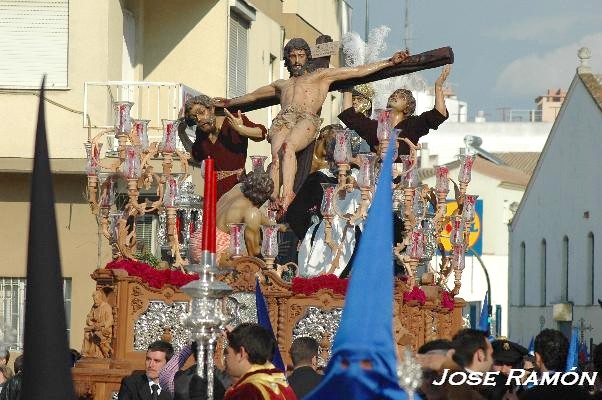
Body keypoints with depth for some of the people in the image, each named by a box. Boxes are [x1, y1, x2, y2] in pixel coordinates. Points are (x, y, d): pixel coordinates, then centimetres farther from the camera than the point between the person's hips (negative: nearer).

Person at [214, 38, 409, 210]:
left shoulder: (321, 75, 27)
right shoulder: (281, 84, 39)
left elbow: (359, 71, 23)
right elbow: (254, 95, 53)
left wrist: (390, 62, 17)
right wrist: (230, 102, 61)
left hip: (307, 119, -4)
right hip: (283, 119, 4)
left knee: (288, 146, -37)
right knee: (276, 156, -28)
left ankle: (287, 195, -51)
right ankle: (273, 199, -46)